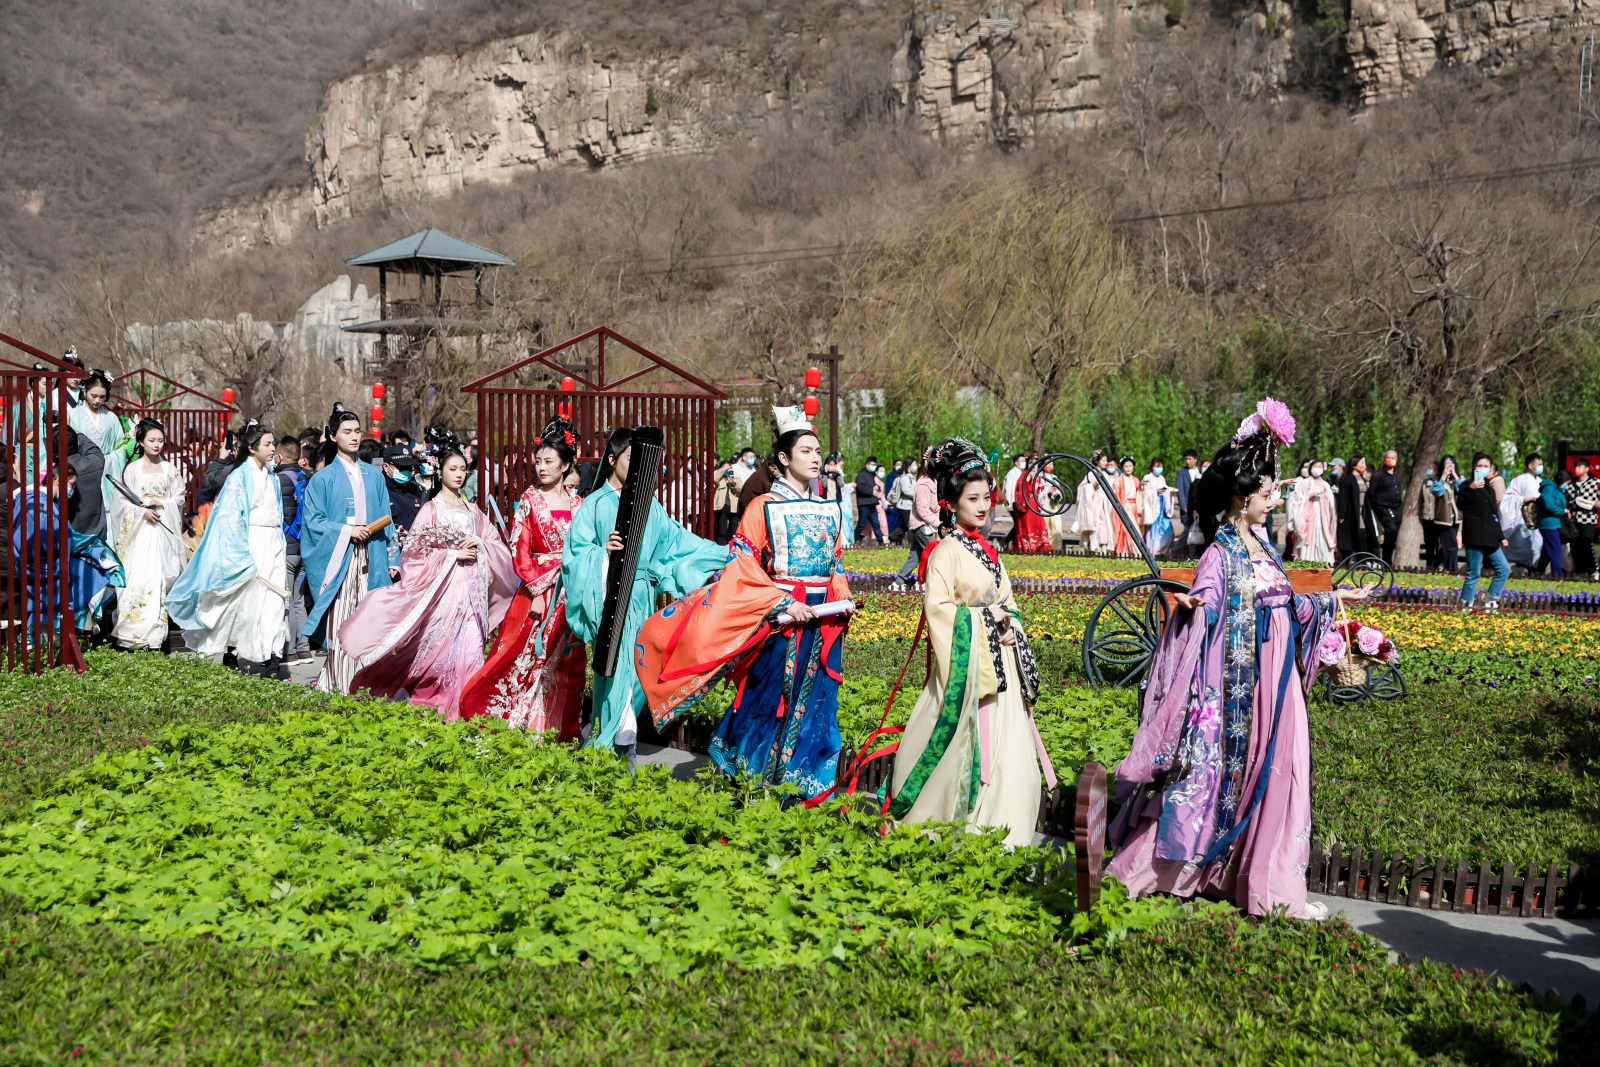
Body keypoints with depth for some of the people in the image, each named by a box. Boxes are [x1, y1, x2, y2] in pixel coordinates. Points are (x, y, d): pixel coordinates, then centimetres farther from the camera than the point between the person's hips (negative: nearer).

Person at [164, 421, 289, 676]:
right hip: (249, 546, -6)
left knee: (274, 600, -1)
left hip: (273, 547, 6)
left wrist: (282, 550, 15)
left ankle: (270, 662, 1)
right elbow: (229, 517, -10)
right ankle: (249, 662, 0)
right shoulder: (239, 477, -5)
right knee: (250, 602, -7)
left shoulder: (272, 478, 16)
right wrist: (244, 557, -15)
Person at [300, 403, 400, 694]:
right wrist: (347, 531, -12)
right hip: (338, 558, -3)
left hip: (370, 559, 3)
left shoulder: (373, 475, 13)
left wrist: (392, 559, 7)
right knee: (340, 619, -7)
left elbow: (386, 521, 13)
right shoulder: (323, 478, 3)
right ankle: (339, 685, -4)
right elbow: (313, 521, -1)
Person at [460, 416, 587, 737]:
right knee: (528, 659, -5)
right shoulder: (530, 500, -1)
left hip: (571, 595, 3)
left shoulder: (578, 505, 8)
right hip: (538, 591, -3)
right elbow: (520, 551, -5)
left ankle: (562, 734, 11)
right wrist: (536, 592, -13)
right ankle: (523, 732, 3)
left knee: (567, 666, 5)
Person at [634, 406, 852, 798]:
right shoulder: (764, 508, -6)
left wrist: (842, 600, 2)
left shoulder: (827, 511, 12)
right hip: (779, 620, -5)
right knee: (768, 699, 0)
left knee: (815, 703, 6)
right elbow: (743, 568, -10)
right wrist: (783, 603, -17)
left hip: (821, 622, 5)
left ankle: (806, 787, 16)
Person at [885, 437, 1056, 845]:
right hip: (968, 660, -8)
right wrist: (985, 620, -14)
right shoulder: (946, 551, -10)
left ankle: (1000, 826, 15)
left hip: (1000, 660, 8)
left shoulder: (987, 549, 14)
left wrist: (1010, 624, -2)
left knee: (1007, 743, 7)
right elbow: (938, 606, -18)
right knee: (964, 742, -4)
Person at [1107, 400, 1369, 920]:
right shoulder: (1222, 551, -12)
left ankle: (1269, 883, 18)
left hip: (1277, 677, 8)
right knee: (1229, 765, -5)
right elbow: (1208, 595, -24)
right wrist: (1193, 603, -45)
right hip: (1243, 676, -8)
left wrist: (1333, 599, 33)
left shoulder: (1262, 545, 13)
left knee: (1275, 771, 10)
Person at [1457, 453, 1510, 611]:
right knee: (1474, 573, -8)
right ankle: (1465, 605, -1)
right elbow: (1460, 505, -18)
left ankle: (1491, 602, 11)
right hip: (1474, 537, -7)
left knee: (1504, 569, 5)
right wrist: (1470, 489, -29)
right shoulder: (1467, 486, -1)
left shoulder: (1490, 488, 20)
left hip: (1490, 538, 7)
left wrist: (1501, 536, 21)